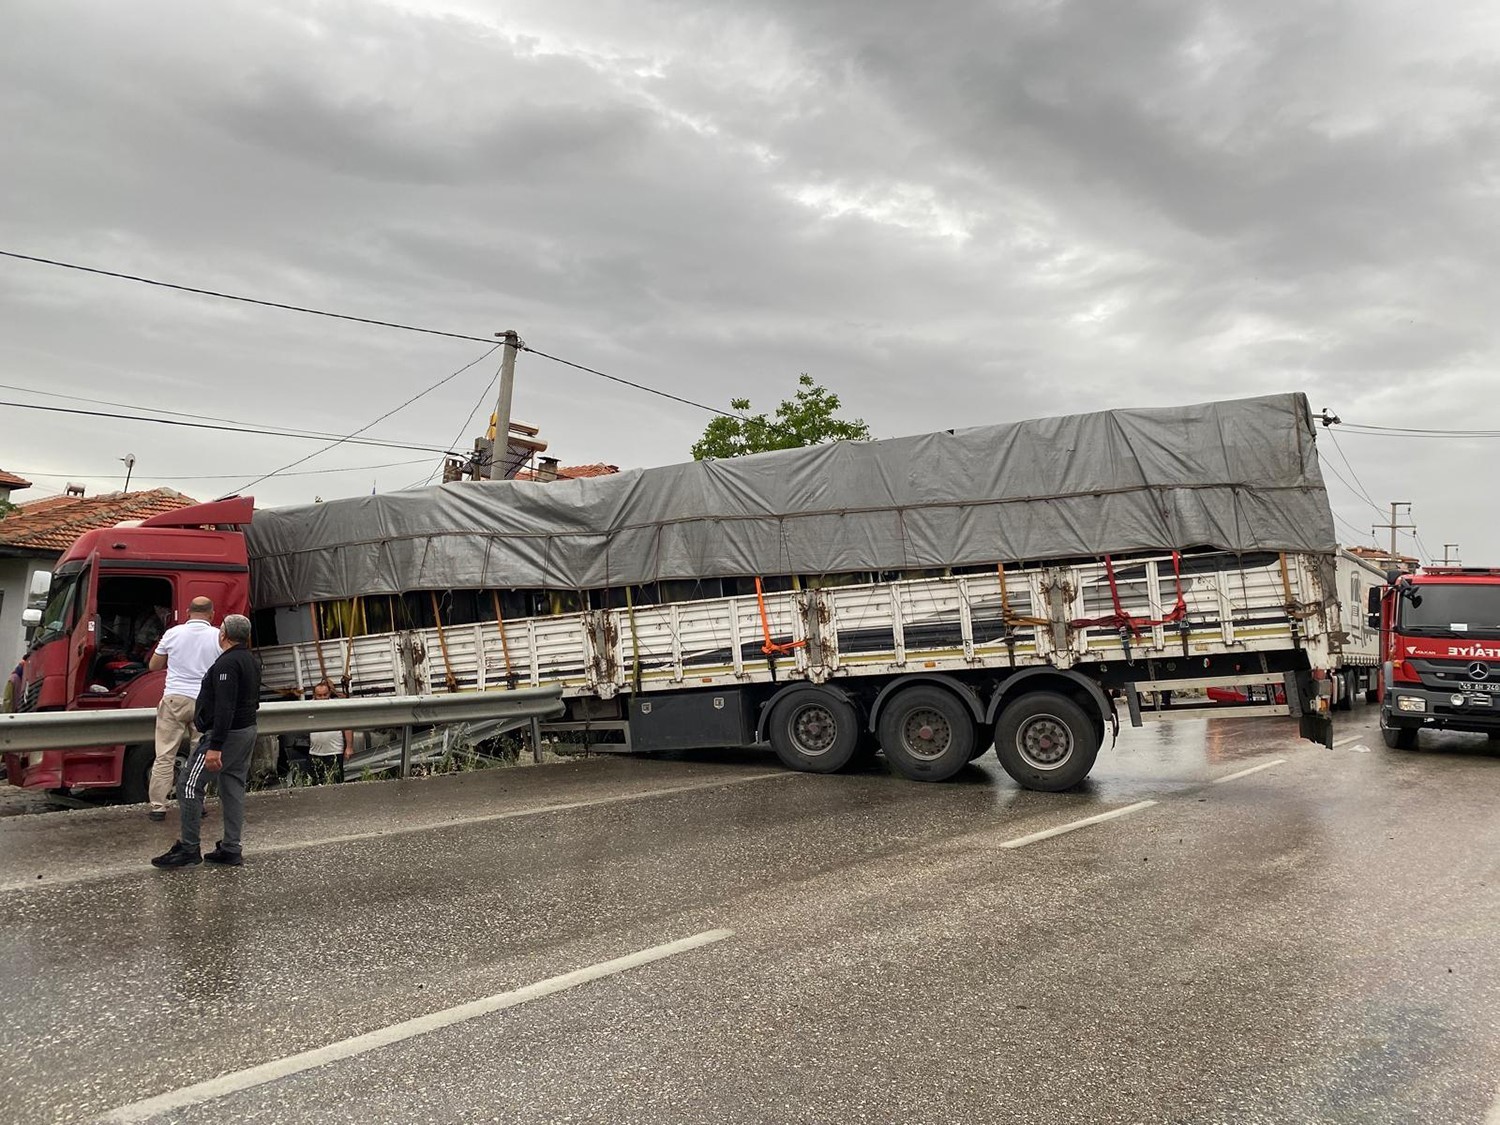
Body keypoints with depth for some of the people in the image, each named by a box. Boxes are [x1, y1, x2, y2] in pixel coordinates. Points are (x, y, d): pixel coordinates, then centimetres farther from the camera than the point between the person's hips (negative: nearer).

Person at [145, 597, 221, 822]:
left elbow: (154, 666, 12)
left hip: (174, 699, 0)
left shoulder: (173, 633, 1)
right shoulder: (218, 637, -2)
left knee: (165, 756, 5)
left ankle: (158, 806, 5)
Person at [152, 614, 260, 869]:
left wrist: (215, 747, -27)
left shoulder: (227, 663, -17)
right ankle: (231, 849, 12)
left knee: (191, 785, -2)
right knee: (233, 788, 10)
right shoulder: (252, 661, 13)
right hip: (248, 731, 10)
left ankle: (188, 848, 1)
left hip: (225, 733, -9)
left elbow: (225, 708, -25)